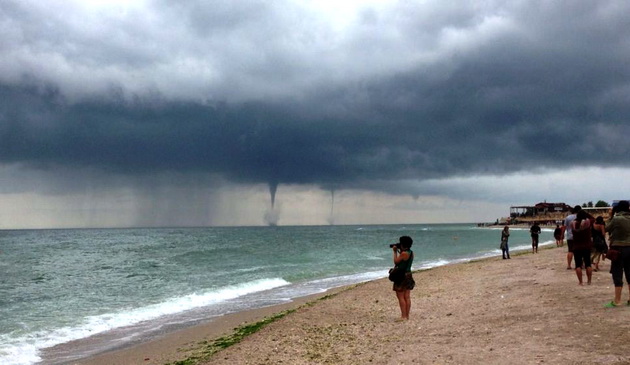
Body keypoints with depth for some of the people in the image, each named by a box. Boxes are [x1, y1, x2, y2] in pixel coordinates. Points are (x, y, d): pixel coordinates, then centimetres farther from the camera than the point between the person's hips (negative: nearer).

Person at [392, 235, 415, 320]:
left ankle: (403, 316, -2)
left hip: (401, 276, -9)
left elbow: (396, 262, -9)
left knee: (401, 297, -2)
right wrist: (399, 251, 15)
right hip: (408, 276, 9)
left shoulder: (404, 253, -20)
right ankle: (407, 316, 15)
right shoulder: (411, 253, 6)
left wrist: (395, 251, 0)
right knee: (407, 297, 10)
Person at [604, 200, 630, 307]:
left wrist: (610, 217, 7)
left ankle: (617, 301, 1)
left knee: (617, 274, -1)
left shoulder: (616, 219, -15)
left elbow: (607, 229, 0)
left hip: (618, 248, -6)